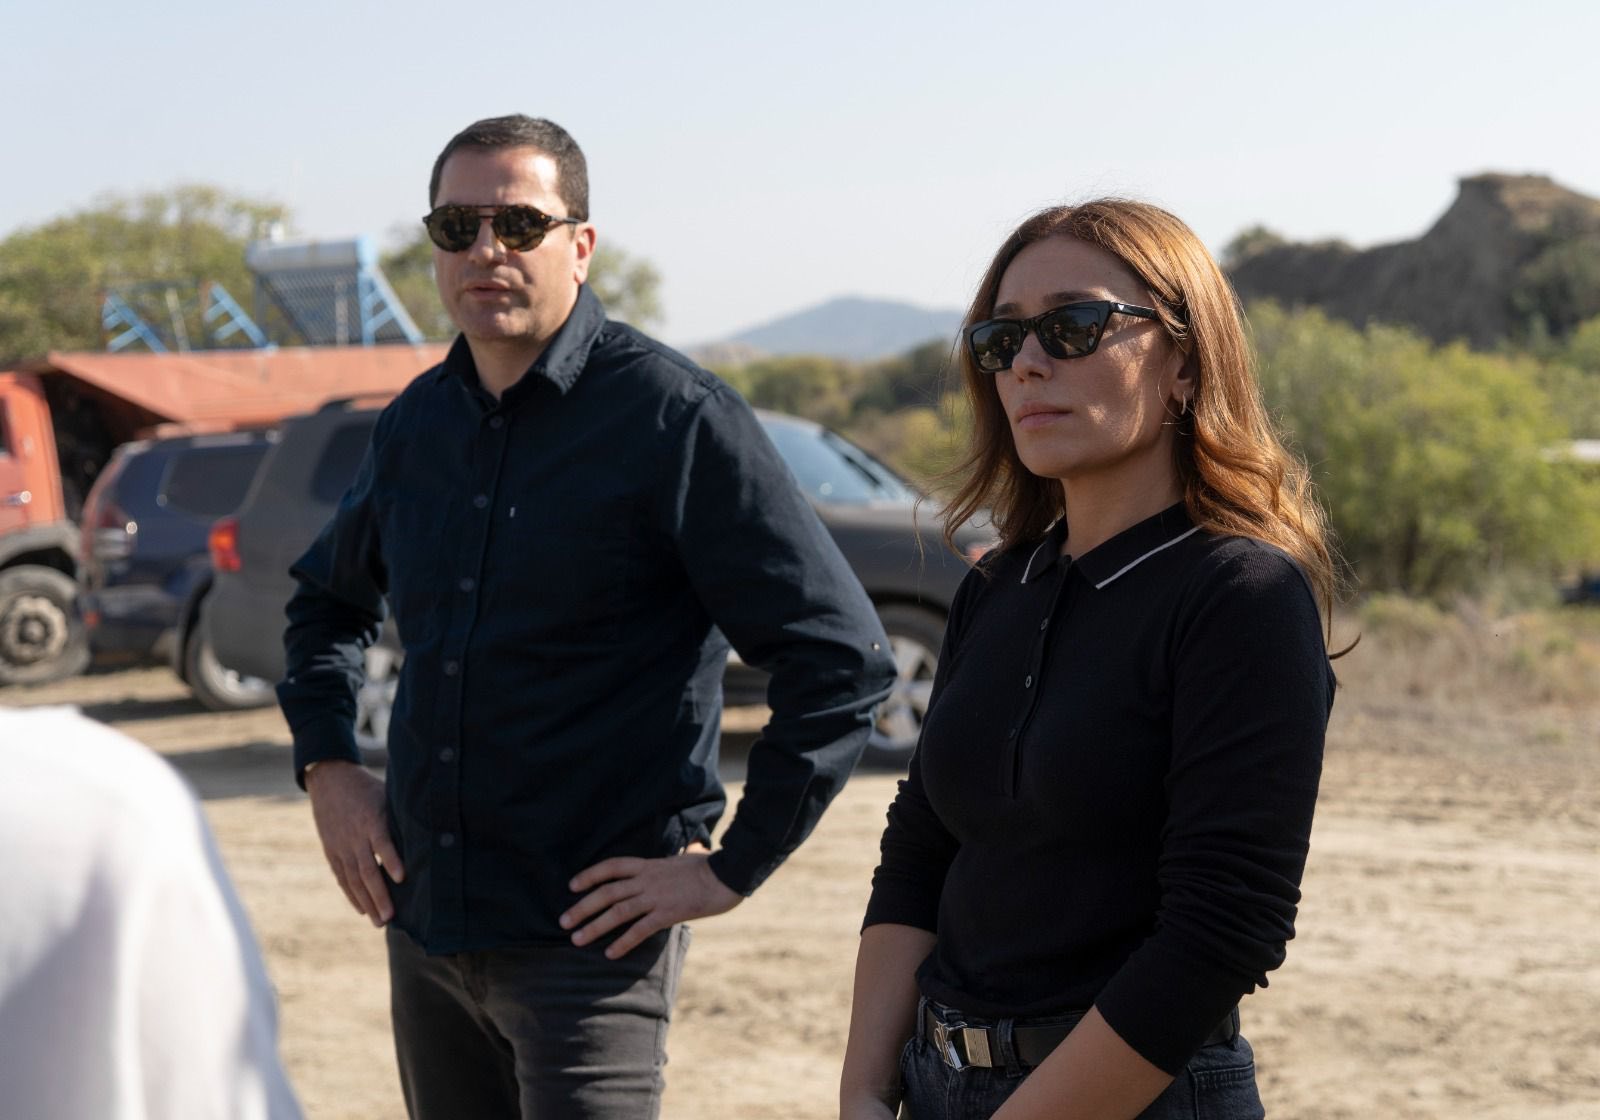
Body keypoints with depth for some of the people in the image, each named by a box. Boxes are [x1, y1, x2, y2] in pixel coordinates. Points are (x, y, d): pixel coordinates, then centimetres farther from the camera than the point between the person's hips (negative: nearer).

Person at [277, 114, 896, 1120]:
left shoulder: (677, 418, -11)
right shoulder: (419, 420, 8)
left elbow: (844, 663, -14)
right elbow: (328, 596, 28)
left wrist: (732, 870, -13)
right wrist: (327, 764, 13)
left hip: (588, 939, -6)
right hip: (423, 923, 6)